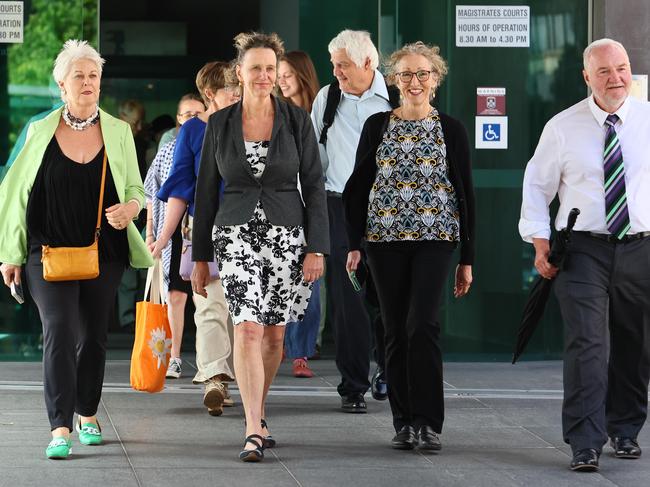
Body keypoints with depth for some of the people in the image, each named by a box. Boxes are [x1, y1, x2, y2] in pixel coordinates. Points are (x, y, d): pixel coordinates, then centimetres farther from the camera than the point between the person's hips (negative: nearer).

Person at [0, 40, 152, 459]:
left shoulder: (118, 132, 6)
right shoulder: (40, 132, 3)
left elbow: (136, 189, 13)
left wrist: (129, 208, -12)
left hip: (103, 252, 2)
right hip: (50, 251, -2)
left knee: (93, 336, 9)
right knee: (59, 330, -15)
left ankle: (87, 414, 29)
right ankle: (61, 429, -19)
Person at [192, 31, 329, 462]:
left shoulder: (297, 120, 1)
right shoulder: (220, 124, 3)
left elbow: (314, 186, 1)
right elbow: (207, 191, 7)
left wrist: (316, 249, -6)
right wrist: (200, 257, 7)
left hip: (287, 235, 1)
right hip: (237, 235, -1)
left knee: (274, 334, 8)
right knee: (247, 329, -15)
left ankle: (258, 415, 30)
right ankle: (254, 432, -19)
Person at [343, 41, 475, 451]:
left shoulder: (451, 130, 5)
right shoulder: (377, 126, 8)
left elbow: (465, 194, 6)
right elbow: (358, 187, 9)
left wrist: (467, 259, 3)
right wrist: (354, 244, 0)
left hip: (435, 237, -2)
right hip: (385, 239, 2)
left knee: (423, 325, -15)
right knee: (396, 331, 3)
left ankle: (427, 422, -10)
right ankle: (405, 422, 10)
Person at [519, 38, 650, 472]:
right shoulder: (563, 128, -1)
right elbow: (537, 186, 6)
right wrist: (540, 241, -3)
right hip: (583, 250, -2)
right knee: (587, 344, -13)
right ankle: (586, 443, -13)